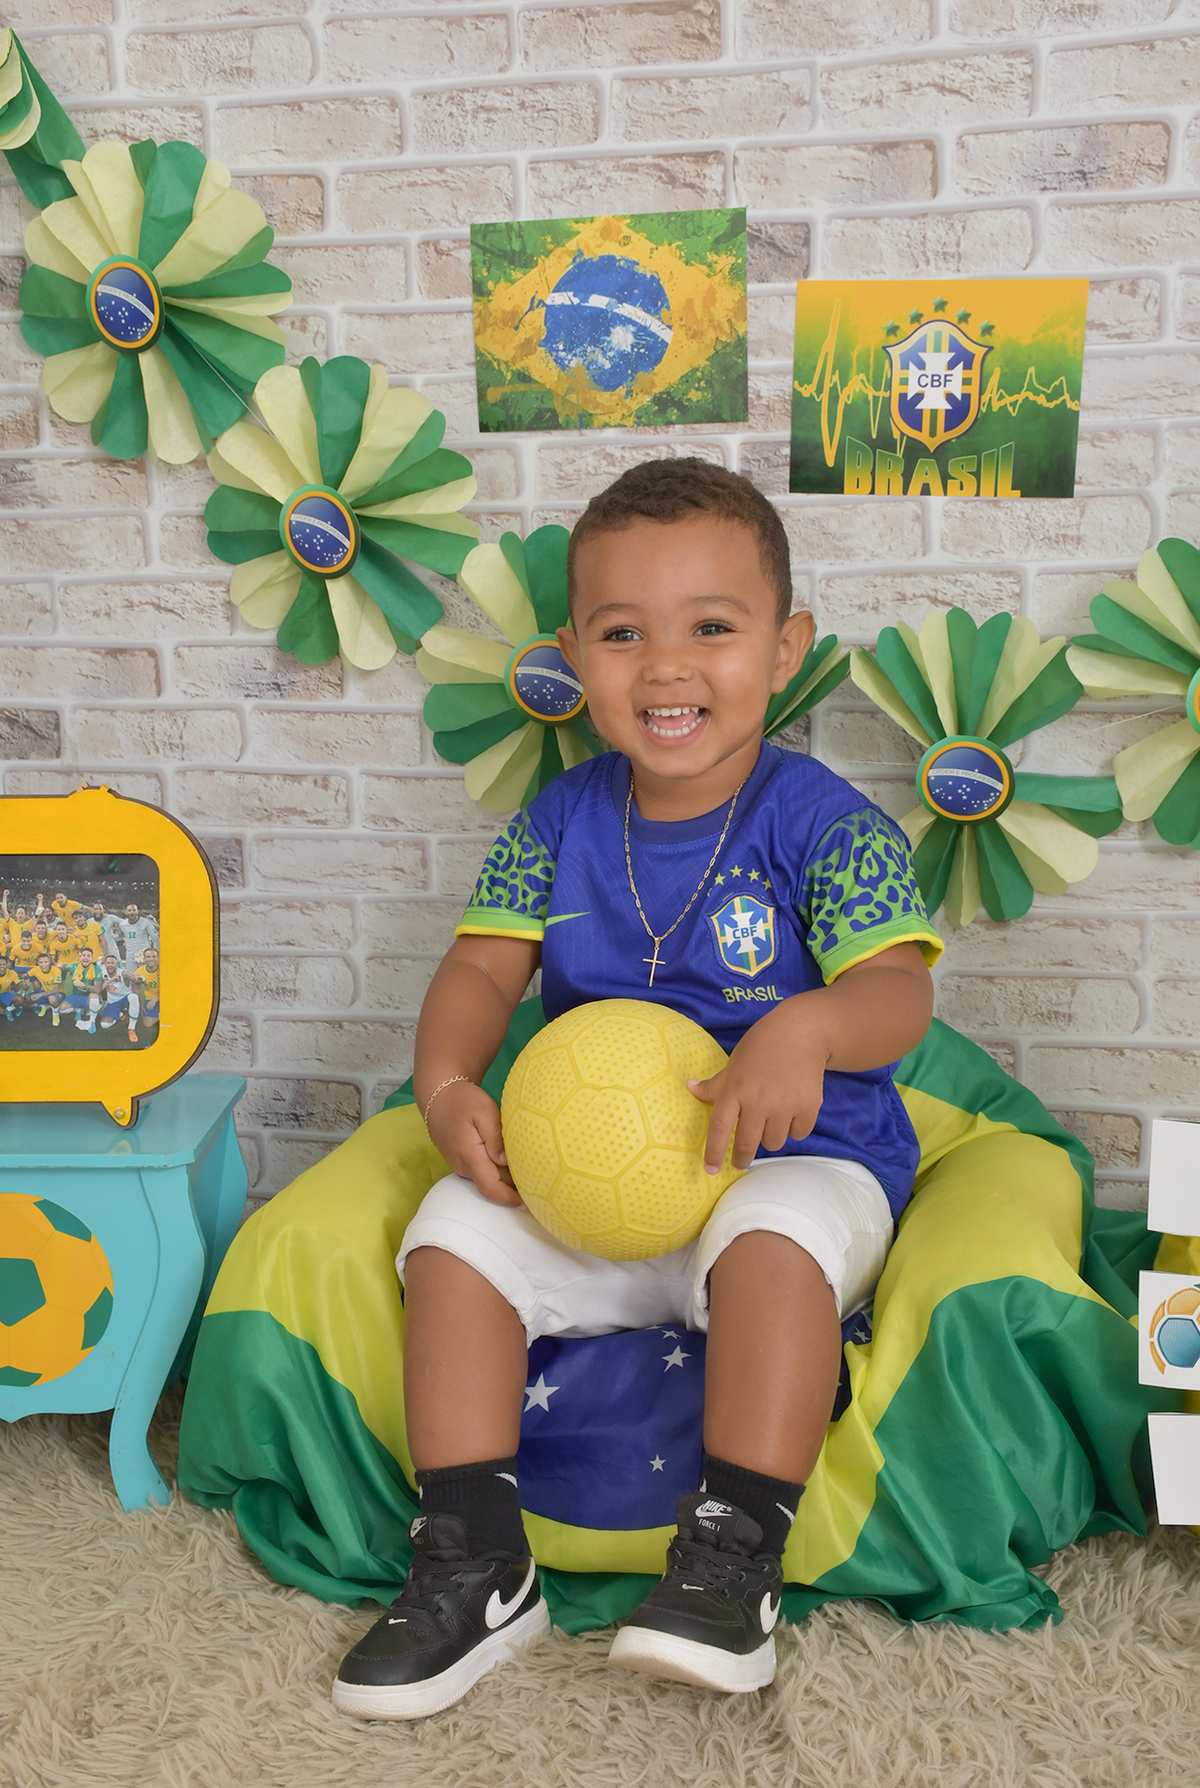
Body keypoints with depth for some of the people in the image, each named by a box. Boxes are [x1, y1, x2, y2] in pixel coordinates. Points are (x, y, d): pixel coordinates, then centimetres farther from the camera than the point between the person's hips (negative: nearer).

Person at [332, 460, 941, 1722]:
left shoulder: (826, 824, -10)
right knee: (454, 1231, -17)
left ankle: (734, 1556, -22)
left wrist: (807, 1027, -43)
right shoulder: (559, 823, 3)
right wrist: (447, 1085, -20)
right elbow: (482, 966, 1)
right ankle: (477, 1567, -9)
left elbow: (899, 990, -19)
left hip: (795, 1159, -4)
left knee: (774, 1239, -36)